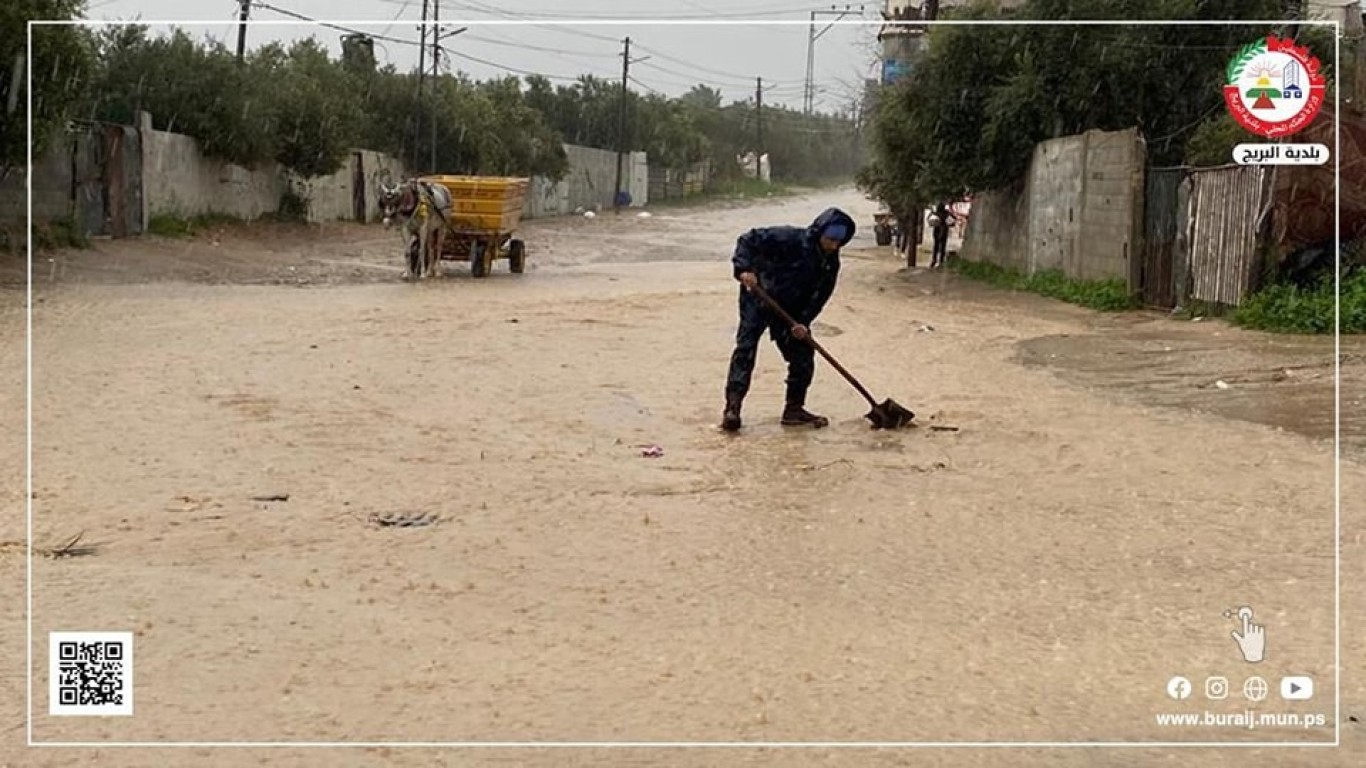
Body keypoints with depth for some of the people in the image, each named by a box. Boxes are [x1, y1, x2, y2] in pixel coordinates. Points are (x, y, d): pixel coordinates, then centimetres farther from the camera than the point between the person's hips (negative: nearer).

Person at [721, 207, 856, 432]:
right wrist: (744, 268, -34)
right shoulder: (790, 239, -23)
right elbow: (748, 239, -21)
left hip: (790, 310, 6)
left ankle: (794, 409, 15)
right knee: (745, 348, -14)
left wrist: (803, 322, -16)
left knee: (803, 355, 3)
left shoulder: (830, 263, -4)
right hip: (758, 300, -6)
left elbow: (819, 296, -2)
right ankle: (732, 407, -16)